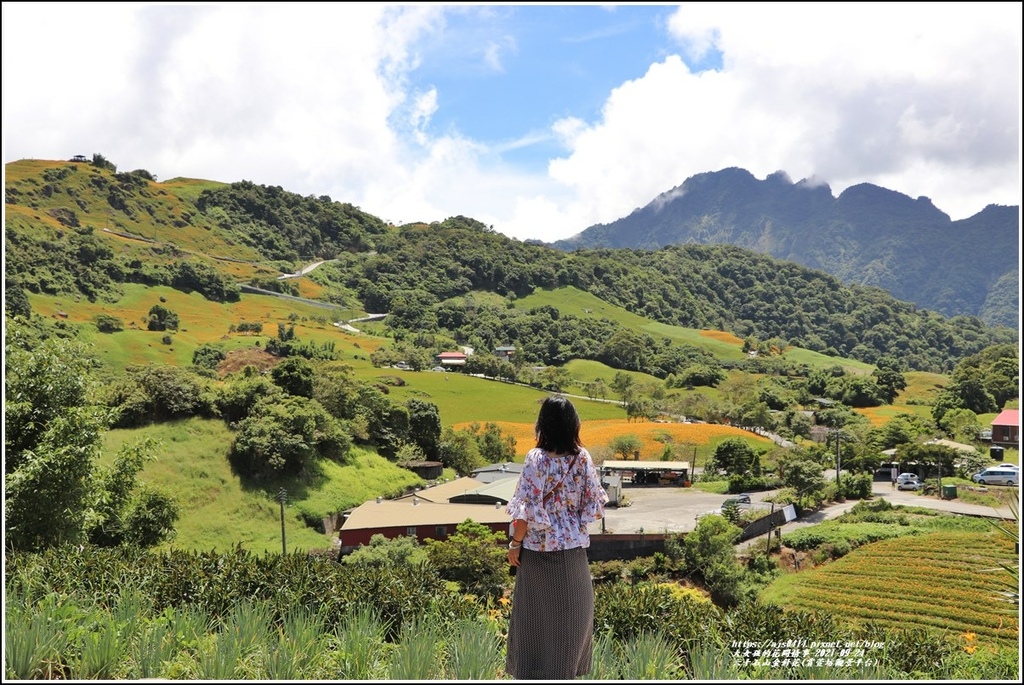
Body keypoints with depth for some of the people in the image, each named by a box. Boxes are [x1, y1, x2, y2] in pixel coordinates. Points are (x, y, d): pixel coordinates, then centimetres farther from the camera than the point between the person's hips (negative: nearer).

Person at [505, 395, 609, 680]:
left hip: (538, 549, -3)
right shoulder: (582, 457, -6)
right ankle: (565, 669, 29)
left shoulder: (536, 458, -17)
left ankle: (532, 670, 20)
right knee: (569, 613, 18)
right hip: (572, 547, 3)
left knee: (536, 613, 11)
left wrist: (515, 544, -7)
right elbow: (593, 504, -2)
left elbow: (528, 509, -18)